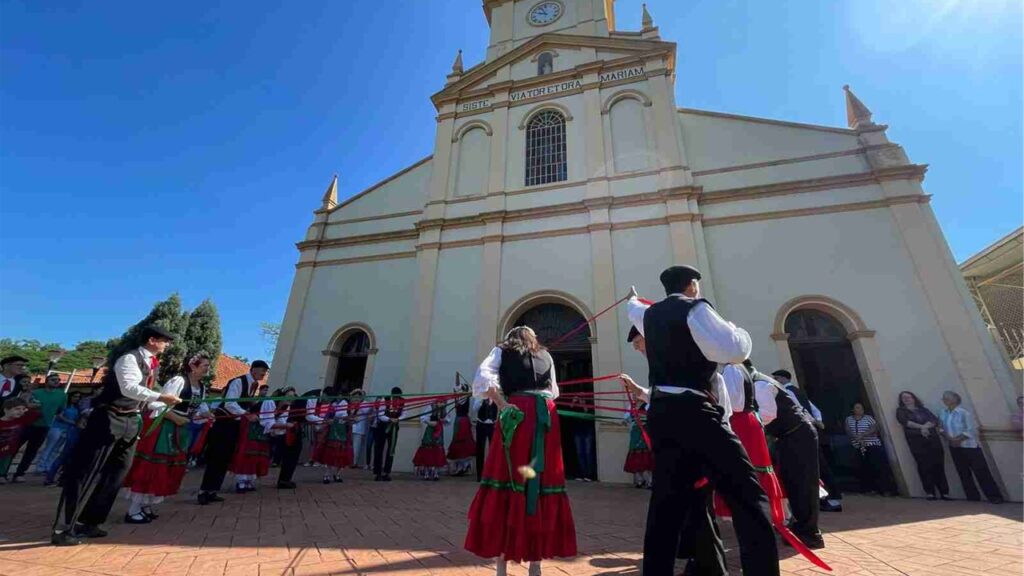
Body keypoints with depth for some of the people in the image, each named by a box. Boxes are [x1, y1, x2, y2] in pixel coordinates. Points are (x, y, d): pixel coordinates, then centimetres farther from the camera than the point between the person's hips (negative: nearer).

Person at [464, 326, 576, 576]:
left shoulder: (502, 351, 15)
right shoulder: (546, 356, 23)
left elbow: (483, 376, -3)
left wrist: (503, 405, -5)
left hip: (516, 412, -3)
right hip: (547, 415, 3)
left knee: (507, 477, 3)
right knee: (543, 480, 8)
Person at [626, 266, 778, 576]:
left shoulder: (650, 315, 17)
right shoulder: (694, 308, -4)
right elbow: (733, 351, -13)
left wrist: (633, 299, 64)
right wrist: (740, 332, 9)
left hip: (661, 413, 7)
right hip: (692, 412, -7)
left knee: (666, 504, 13)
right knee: (748, 498, 0)